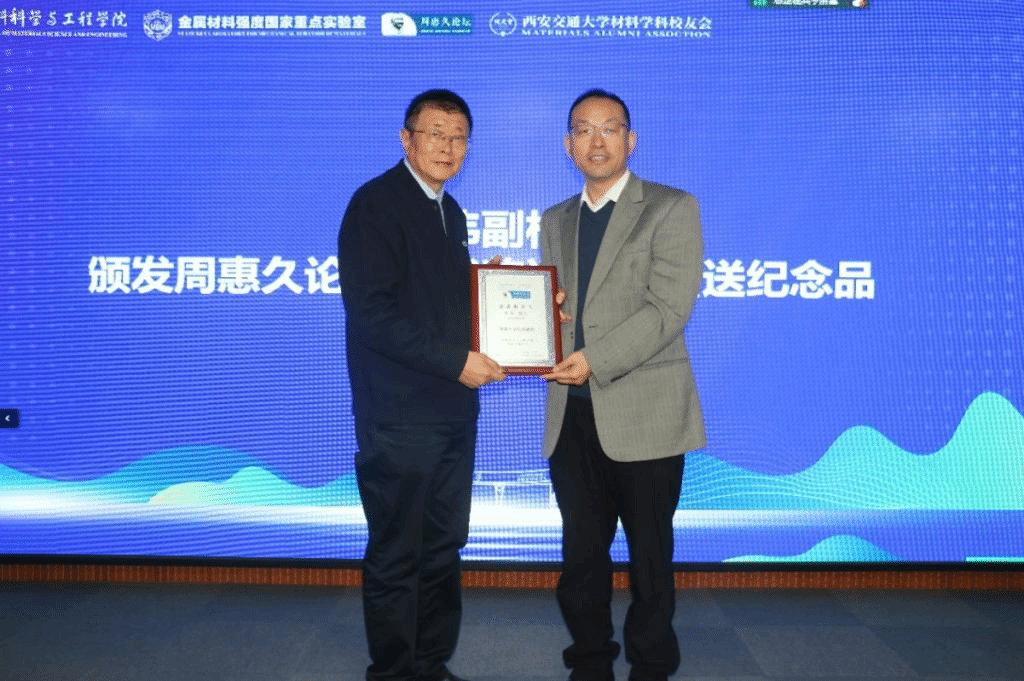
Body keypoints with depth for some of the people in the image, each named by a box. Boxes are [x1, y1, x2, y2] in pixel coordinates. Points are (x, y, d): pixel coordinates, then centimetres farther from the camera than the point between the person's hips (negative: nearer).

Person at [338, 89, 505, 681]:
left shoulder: (450, 211, 15)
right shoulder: (375, 203, -10)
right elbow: (371, 311, -19)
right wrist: (456, 362, -18)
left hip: (453, 410, 8)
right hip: (400, 415, -8)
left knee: (443, 548, 16)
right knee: (396, 555, 5)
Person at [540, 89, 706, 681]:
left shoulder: (672, 209, -1)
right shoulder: (555, 221, 16)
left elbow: (669, 308, -12)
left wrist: (596, 359, -21)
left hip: (643, 412, -4)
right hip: (572, 415, 5)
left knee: (649, 554, 9)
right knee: (582, 553, 12)